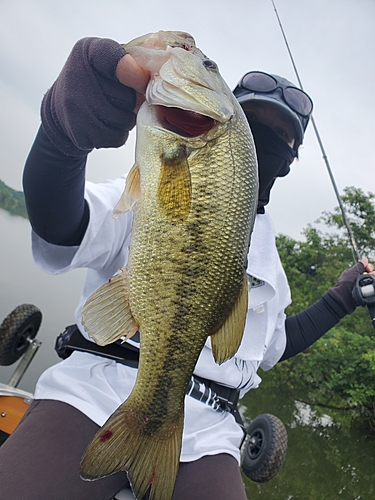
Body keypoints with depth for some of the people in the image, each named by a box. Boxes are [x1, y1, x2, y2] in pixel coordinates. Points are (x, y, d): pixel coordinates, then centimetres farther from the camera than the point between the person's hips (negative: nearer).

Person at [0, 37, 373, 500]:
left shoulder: (270, 262, 19)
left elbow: (273, 345, 29)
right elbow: (59, 229, -14)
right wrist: (66, 130, -33)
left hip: (201, 432, 5)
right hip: (95, 391, -3)